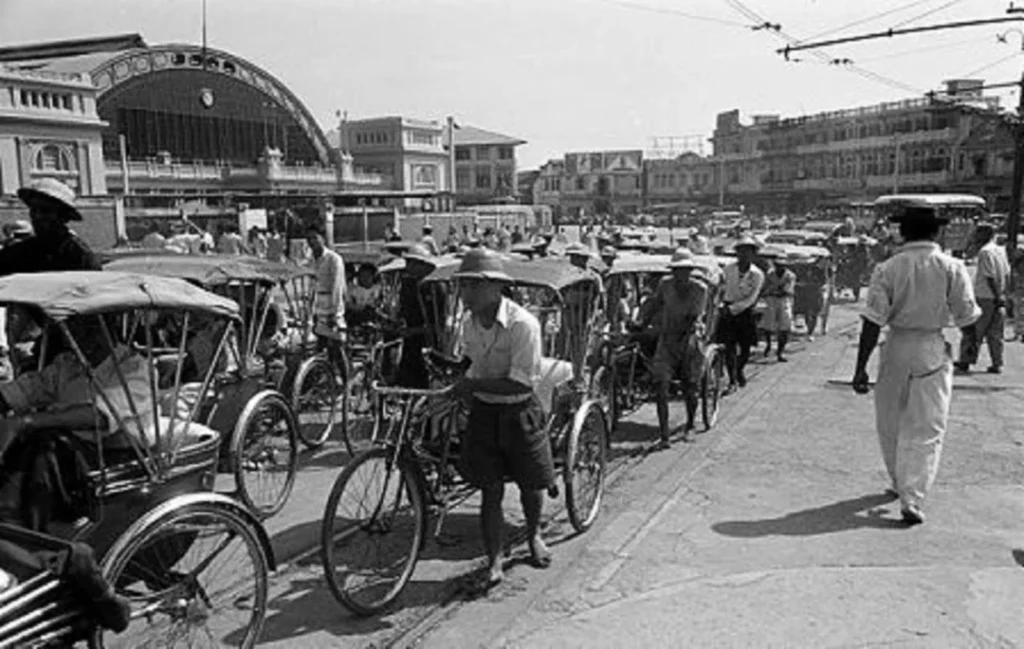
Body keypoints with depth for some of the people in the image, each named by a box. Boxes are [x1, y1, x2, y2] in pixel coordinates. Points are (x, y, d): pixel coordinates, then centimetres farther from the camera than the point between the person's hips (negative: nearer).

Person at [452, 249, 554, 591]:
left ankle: (534, 534, 43)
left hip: (519, 412, -4)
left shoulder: (523, 324, -23)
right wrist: (465, 390, 0)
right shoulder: (469, 322, -2)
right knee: (490, 491, 2)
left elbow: (520, 383, -25)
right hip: (483, 412, 4)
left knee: (531, 485, 12)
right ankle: (494, 563, 14)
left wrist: (474, 384, -23)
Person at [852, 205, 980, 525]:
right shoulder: (952, 267, -6)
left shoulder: (887, 269, -7)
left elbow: (872, 322, -11)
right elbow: (968, 317, -3)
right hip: (934, 351, 0)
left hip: (896, 348, 1)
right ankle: (912, 498, -2)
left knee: (890, 424, 18)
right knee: (926, 429, 5)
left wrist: (861, 367, -7)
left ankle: (901, 484, 35)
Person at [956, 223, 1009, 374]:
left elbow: (990, 277, -18)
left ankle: (965, 363, 2)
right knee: (995, 334, 11)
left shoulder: (985, 251, -14)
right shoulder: (1000, 250, 11)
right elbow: (1007, 275, 13)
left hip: (984, 298, -8)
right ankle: (997, 365, 14)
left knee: (972, 332, -1)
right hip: (998, 299, 8)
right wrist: (1002, 295, 16)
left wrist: (997, 297, -14)